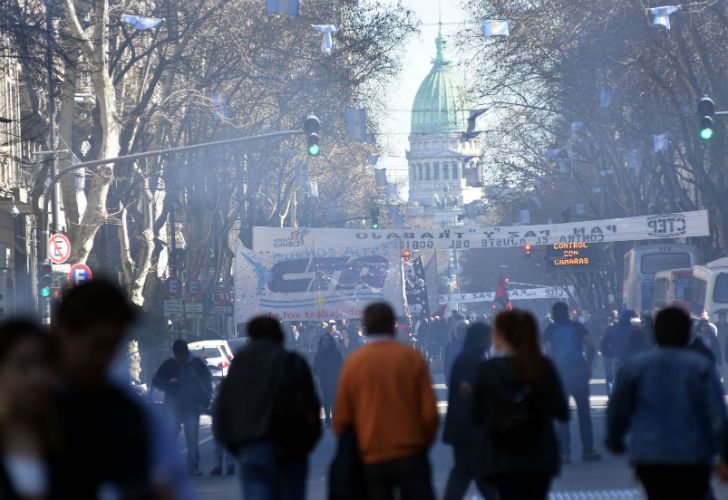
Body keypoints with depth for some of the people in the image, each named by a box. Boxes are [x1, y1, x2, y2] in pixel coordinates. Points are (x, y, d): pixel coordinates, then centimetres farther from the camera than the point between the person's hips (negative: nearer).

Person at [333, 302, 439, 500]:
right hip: (411, 454, -1)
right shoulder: (412, 358, -4)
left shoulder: (353, 363, -1)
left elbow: (341, 417, 1)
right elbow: (429, 409, -4)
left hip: (372, 460, 1)